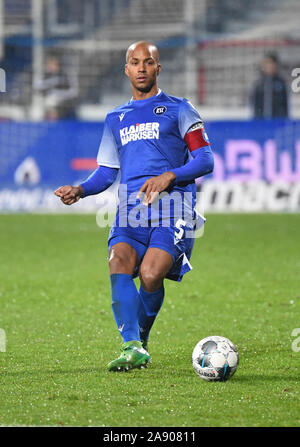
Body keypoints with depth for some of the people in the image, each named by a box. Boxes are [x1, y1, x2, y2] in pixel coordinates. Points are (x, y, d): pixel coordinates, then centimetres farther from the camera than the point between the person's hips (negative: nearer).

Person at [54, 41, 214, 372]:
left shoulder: (177, 109, 12)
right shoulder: (116, 118, 25)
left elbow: (205, 160, 4)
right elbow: (106, 172, 25)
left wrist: (169, 176, -12)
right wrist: (79, 190, 5)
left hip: (171, 207, -4)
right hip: (131, 209, 4)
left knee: (151, 274, -24)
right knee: (119, 263, -25)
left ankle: (141, 339, 2)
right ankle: (132, 347, -31)